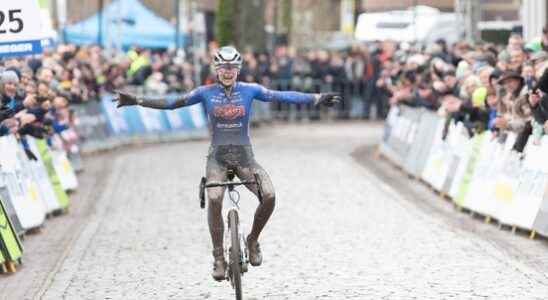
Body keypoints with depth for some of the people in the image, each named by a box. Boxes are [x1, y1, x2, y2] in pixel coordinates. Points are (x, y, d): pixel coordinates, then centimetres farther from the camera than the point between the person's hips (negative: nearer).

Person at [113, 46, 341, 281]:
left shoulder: (250, 90, 1)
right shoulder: (206, 93, 1)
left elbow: (281, 96, -5)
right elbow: (172, 103, -2)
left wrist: (316, 99, -14)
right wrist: (137, 101, -11)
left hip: (244, 156, 1)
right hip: (218, 156, -1)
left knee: (269, 196, -22)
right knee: (214, 199, -27)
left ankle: (253, 240, 5)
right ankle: (219, 257, -15)